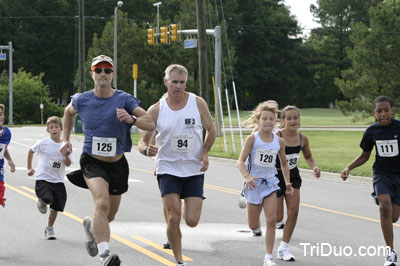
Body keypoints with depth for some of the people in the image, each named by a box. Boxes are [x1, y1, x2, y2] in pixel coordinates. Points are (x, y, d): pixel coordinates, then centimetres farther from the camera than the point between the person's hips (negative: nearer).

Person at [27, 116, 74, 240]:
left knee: (56, 207, 6)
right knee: (48, 200, -26)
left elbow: (68, 164, -4)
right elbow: (31, 151, 13)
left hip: (58, 181, 3)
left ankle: (49, 228, 27)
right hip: (43, 179, -3)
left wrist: (66, 155, -23)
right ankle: (41, 201, 11)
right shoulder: (43, 143, -5)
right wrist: (29, 168, 14)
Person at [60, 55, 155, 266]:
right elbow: (69, 112, 22)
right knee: (102, 203, -28)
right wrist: (66, 139, 18)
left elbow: (151, 124, -13)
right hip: (92, 162, -2)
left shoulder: (124, 100, -7)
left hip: (117, 164, 2)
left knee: (109, 215, 15)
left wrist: (131, 119, -32)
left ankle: (91, 225, 51)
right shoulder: (82, 100, -2)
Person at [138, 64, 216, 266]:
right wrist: (146, 149, -24)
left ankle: (186, 206, 33)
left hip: (194, 169, 1)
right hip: (168, 168, -1)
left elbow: (211, 131, 9)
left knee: (192, 221, -5)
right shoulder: (156, 110, -4)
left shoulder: (198, 103, -3)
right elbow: (143, 141, 0)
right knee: (173, 219, -11)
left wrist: (204, 152, -7)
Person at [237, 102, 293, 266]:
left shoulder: (279, 141, 1)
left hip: (270, 182, 2)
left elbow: (284, 163, 15)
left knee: (272, 220, -12)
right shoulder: (252, 139, -9)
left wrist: (287, 183, 6)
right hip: (254, 183, -2)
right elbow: (241, 161, -13)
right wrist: (247, 176, -31)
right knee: (253, 226, 5)